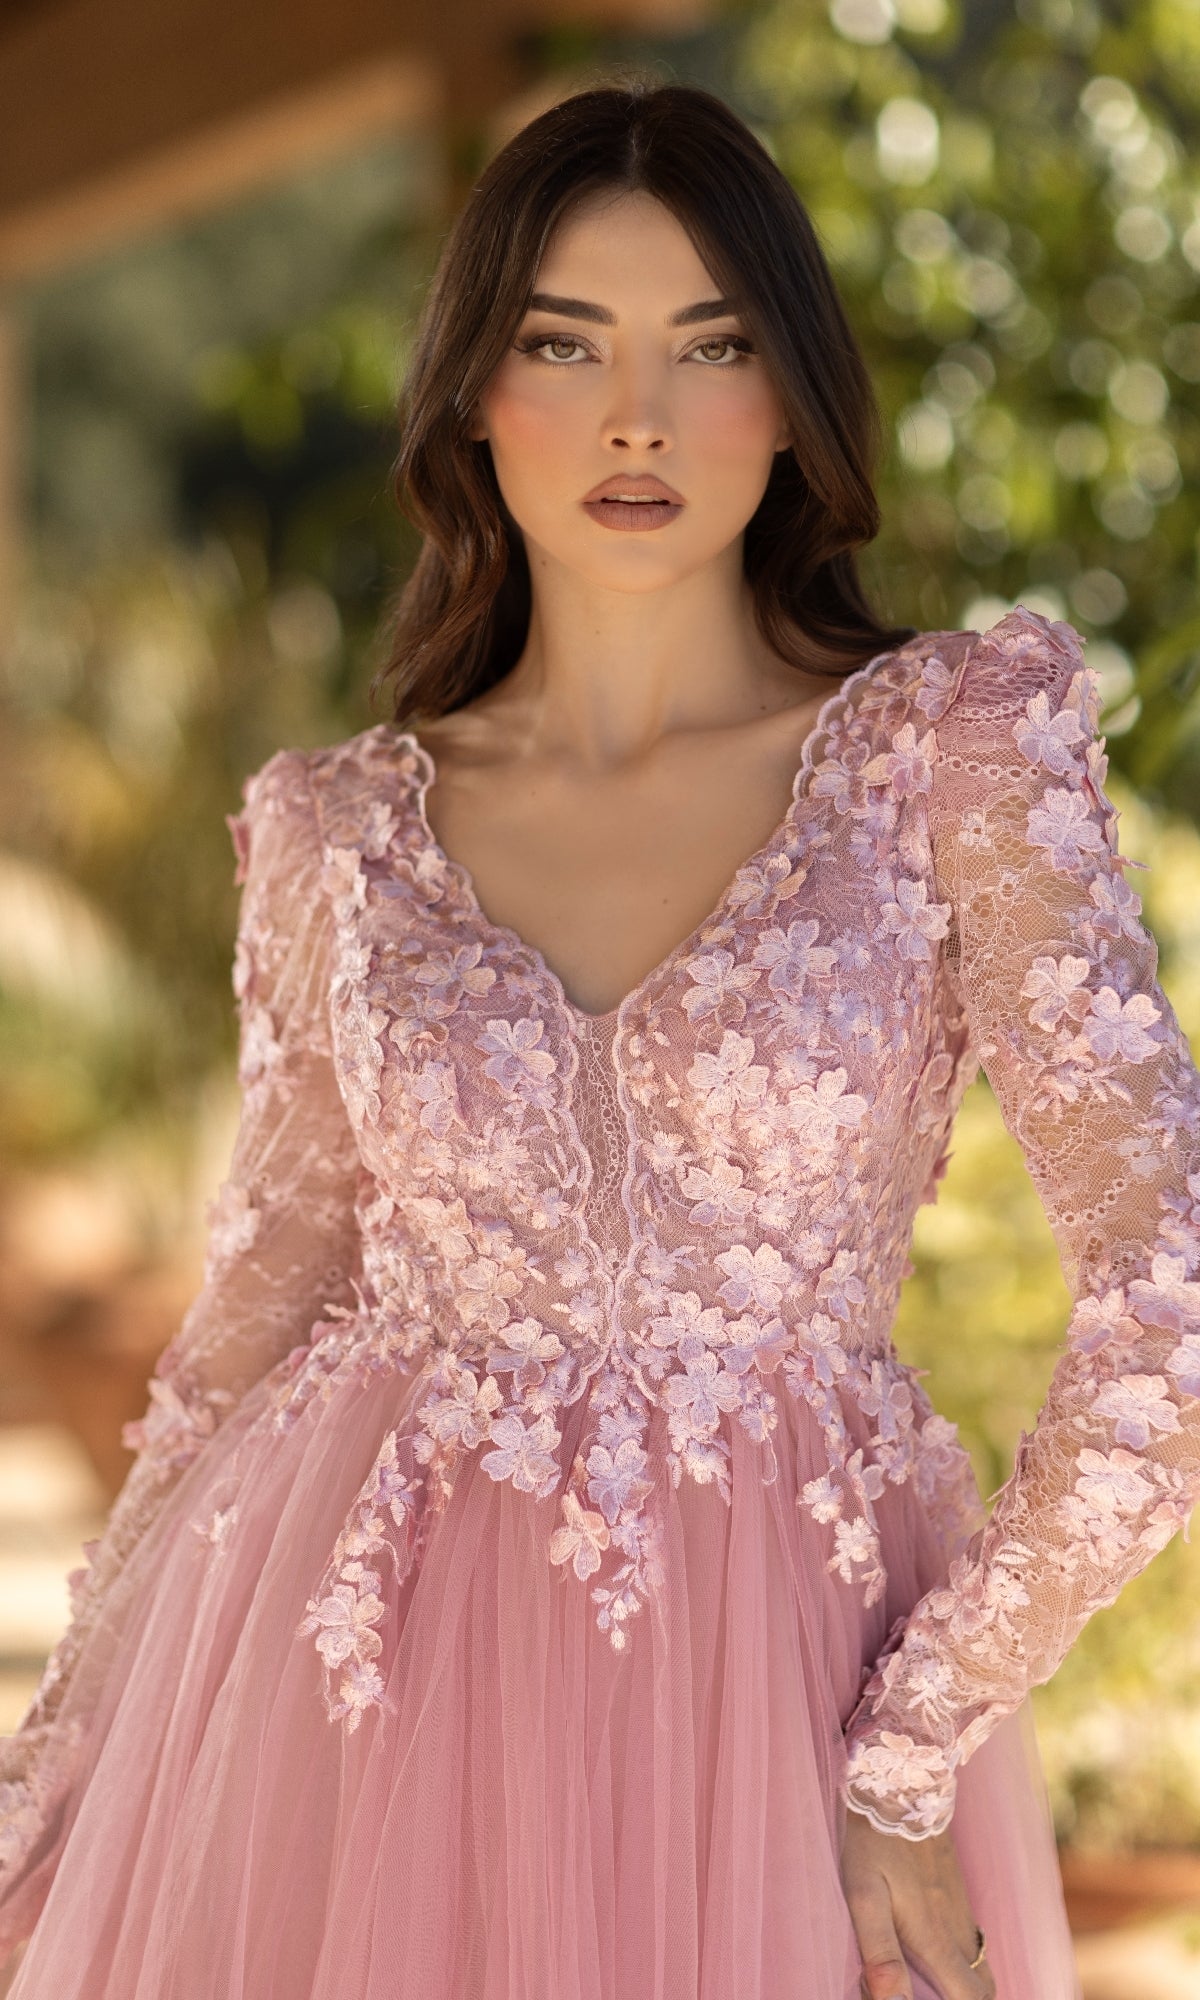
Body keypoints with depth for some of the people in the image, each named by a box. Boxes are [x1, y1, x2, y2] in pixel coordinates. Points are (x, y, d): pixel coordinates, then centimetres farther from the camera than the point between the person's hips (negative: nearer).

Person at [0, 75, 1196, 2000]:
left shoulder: (953, 745, -5)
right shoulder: (339, 831, 2)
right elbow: (255, 1313, 10)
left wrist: (908, 1763, -10)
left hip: (787, 1690, -1)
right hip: (348, 1683, 2)